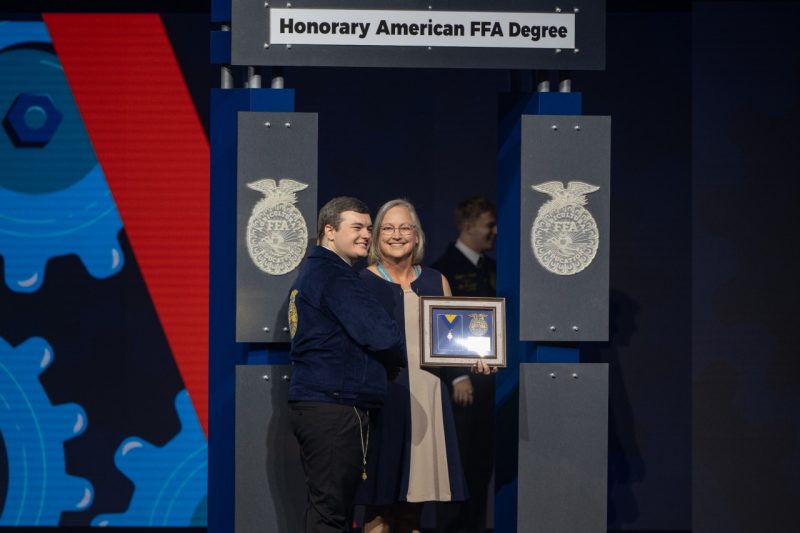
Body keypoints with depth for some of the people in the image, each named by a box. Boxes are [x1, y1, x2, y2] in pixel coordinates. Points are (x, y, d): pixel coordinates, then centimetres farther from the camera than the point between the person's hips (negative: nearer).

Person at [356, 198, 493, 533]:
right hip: (381, 399, -4)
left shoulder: (435, 282, 11)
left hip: (426, 398, 4)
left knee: (415, 487, 7)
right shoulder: (362, 282, -1)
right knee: (380, 492, -6)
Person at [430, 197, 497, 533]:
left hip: (491, 377, 6)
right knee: (457, 457, -2)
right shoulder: (444, 268, -6)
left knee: (483, 458, 7)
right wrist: (457, 375, -16)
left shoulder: (491, 268, 14)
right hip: (462, 379, -6)